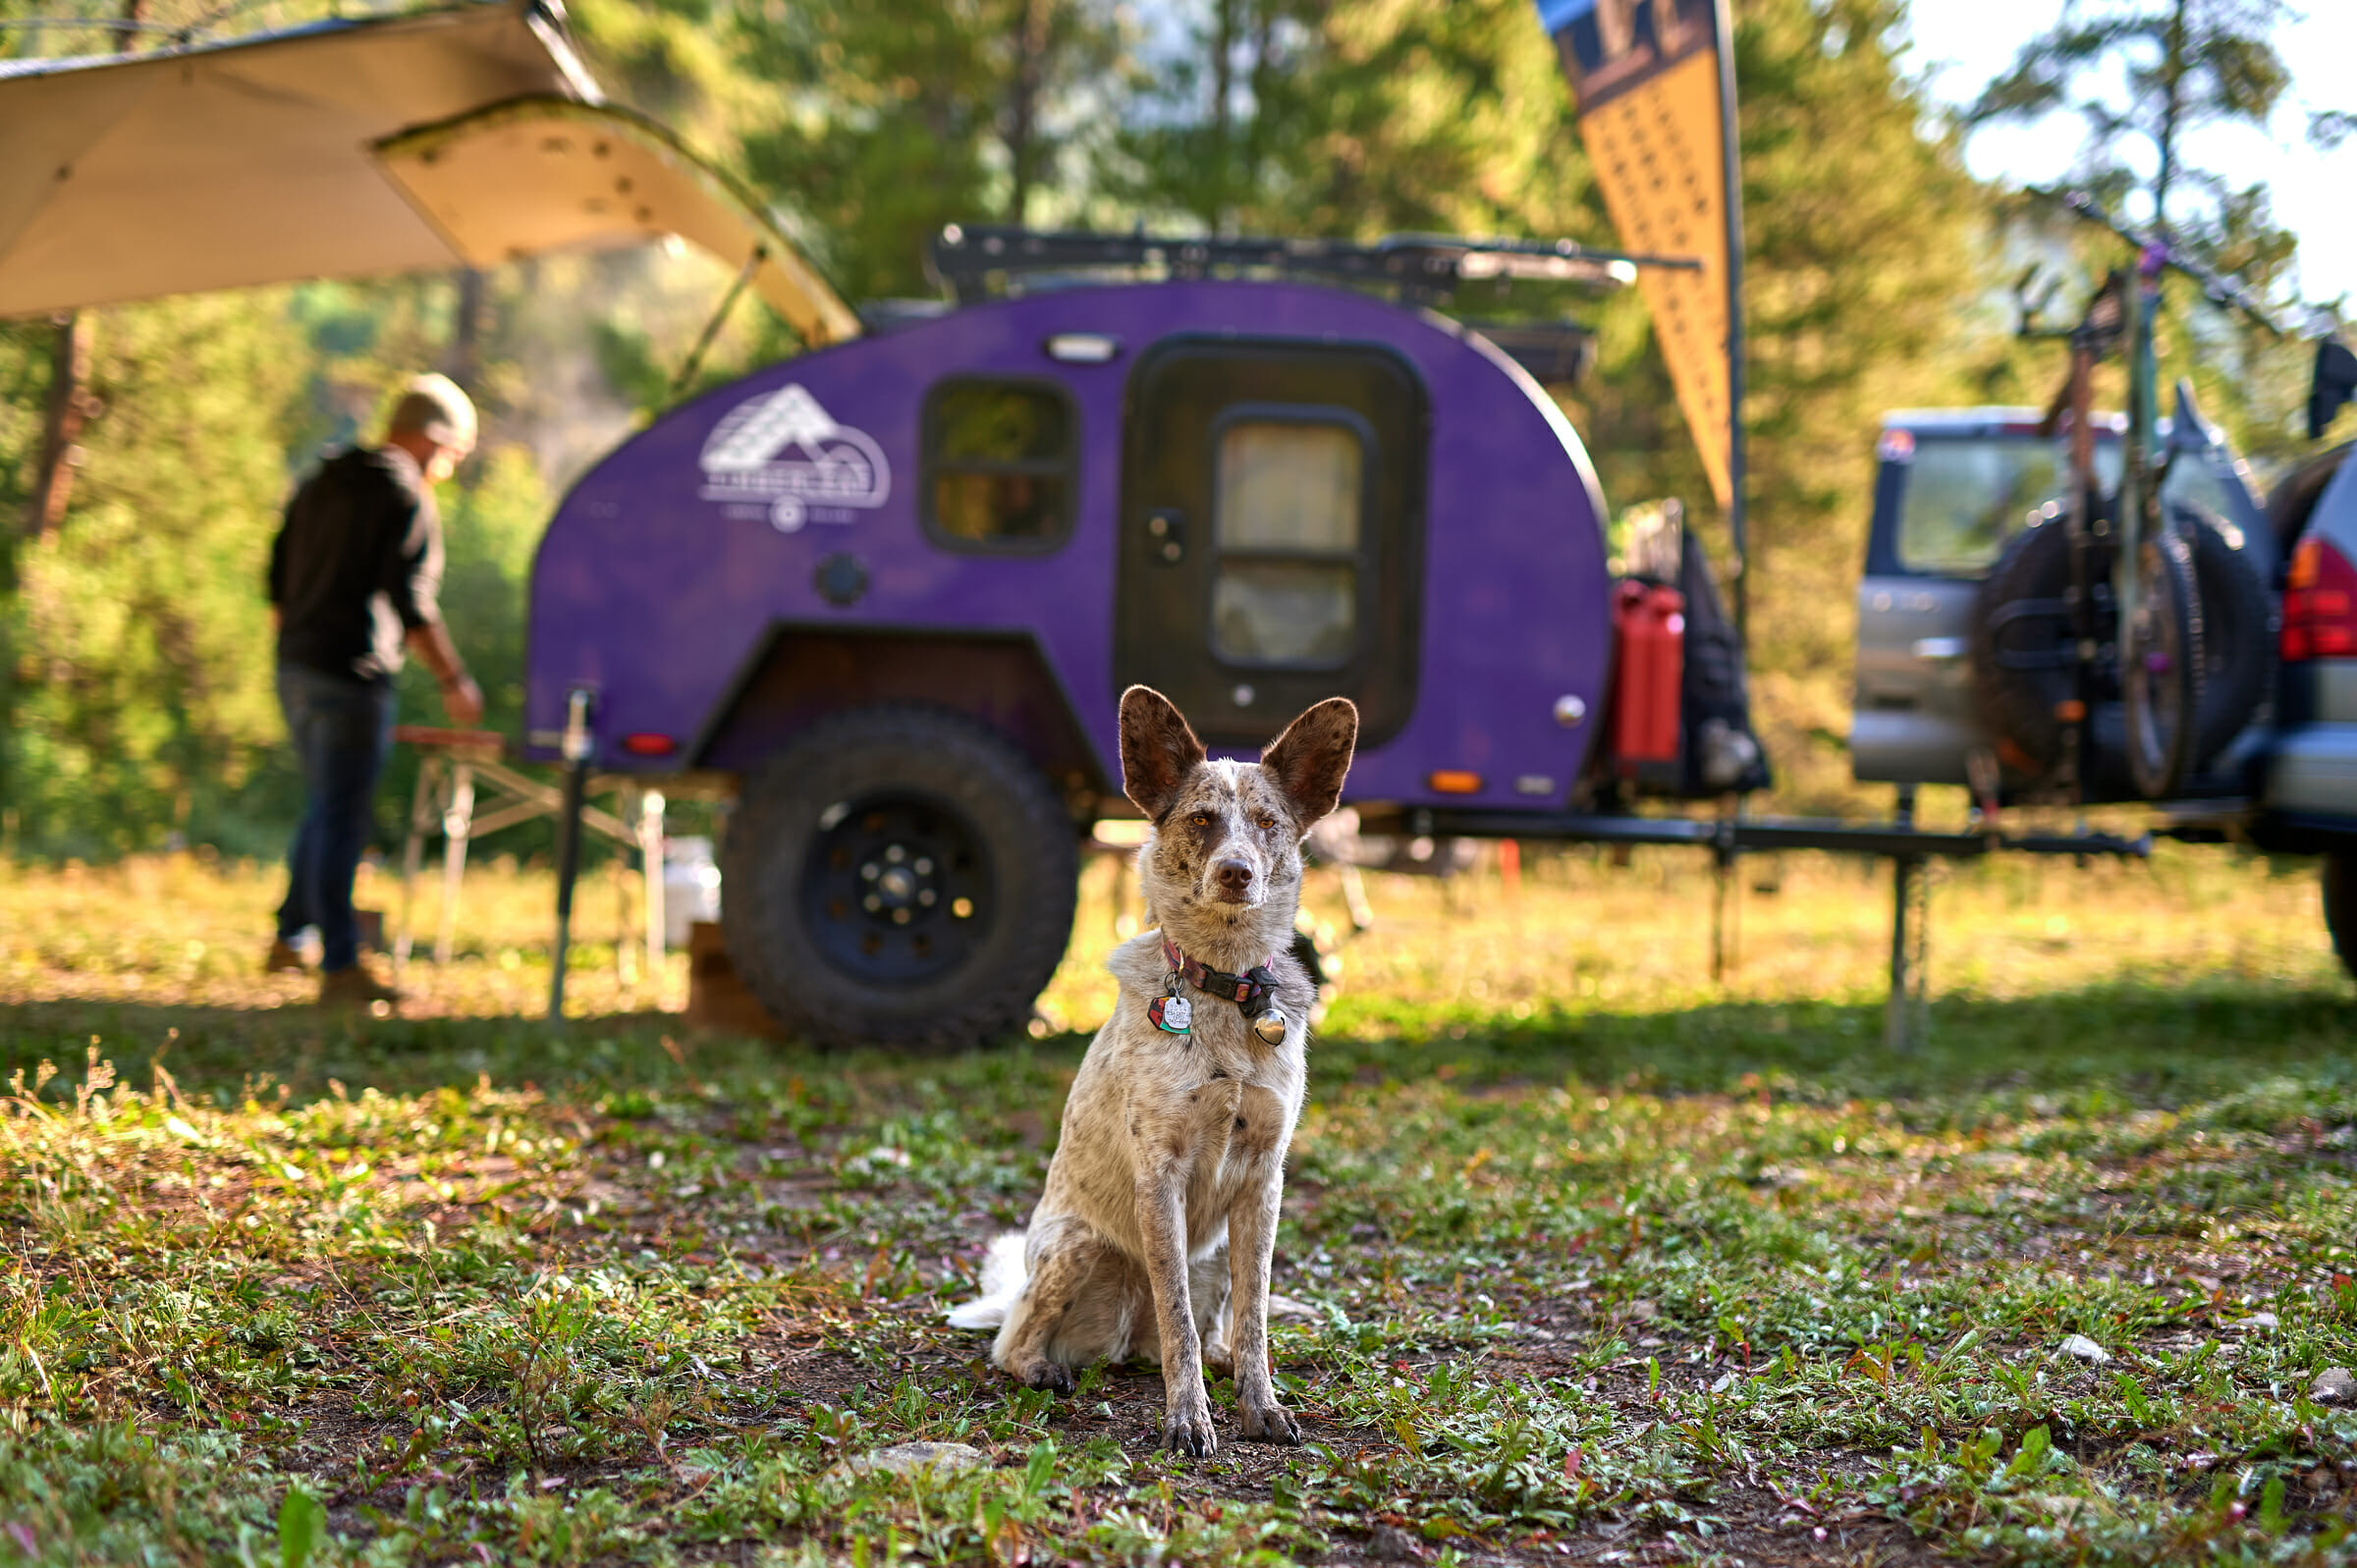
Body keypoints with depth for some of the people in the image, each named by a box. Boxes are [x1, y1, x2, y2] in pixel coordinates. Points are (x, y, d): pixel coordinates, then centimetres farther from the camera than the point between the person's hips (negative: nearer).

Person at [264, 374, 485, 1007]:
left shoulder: (321, 483, 16)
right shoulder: (407, 499, -11)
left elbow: (278, 580, 20)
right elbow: (411, 602, -17)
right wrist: (453, 680, -11)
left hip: (294, 668, 9)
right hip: (353, 675, -9)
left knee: (327, 807, 21)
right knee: (341, 817, -6)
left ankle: (289, 939, 28)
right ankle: (340, 968, -3)